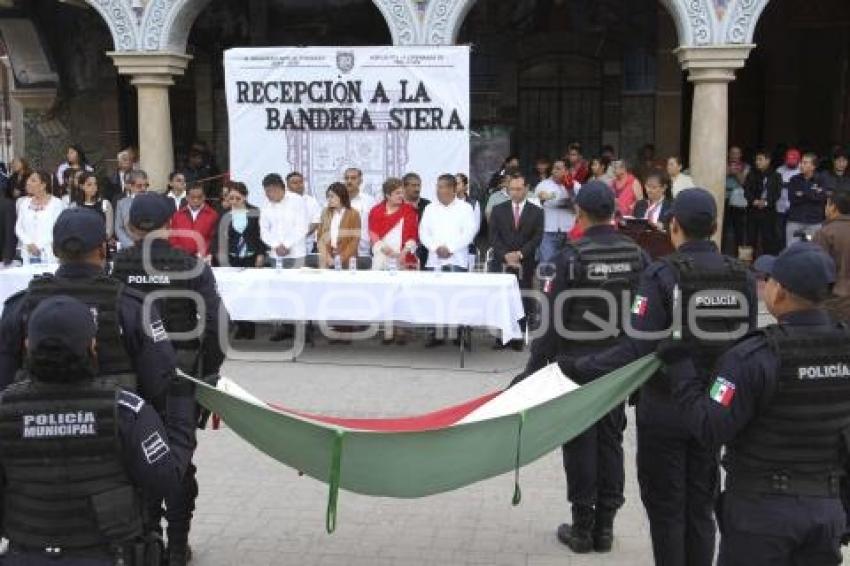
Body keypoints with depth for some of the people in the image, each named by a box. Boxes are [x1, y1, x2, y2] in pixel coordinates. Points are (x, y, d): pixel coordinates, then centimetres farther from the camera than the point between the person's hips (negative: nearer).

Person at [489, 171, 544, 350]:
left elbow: (537, 238, -1)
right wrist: (505, 255, -11)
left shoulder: (536, 212, 6)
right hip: (502, 262, 1)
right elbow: (493, 236, 2)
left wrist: (520, 254, -12)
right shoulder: (498, 210, 9)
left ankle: (517, 337, 4)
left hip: (525, 265, -1)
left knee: (522, 301, -2)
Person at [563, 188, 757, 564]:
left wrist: (579, 368, -21)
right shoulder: (742, 277, -3)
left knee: (666, 509, 9)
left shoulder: (661, 275, -17)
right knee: (700, 508, 17)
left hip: (664, 410, -4)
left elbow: (636, 348, -24)